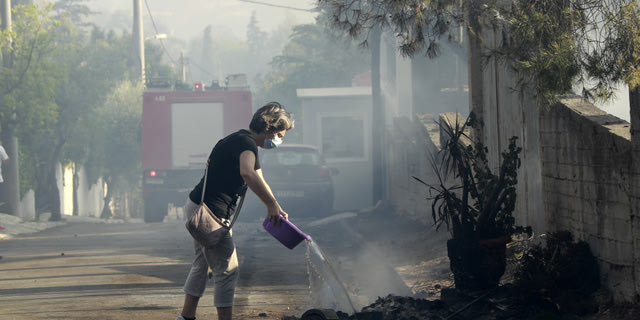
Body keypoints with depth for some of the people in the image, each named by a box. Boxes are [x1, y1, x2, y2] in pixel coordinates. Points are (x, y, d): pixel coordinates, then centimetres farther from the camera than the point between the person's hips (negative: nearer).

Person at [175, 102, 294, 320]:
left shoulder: (240, 140, 16)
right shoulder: (246, 143, -18)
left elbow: (258, 180, 24)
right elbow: (247, 173, -40)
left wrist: (275, 210, 12)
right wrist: (272, 205, -37)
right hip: (211, 212, -11)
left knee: (202, 265, 22)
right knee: (227, 271, -5)